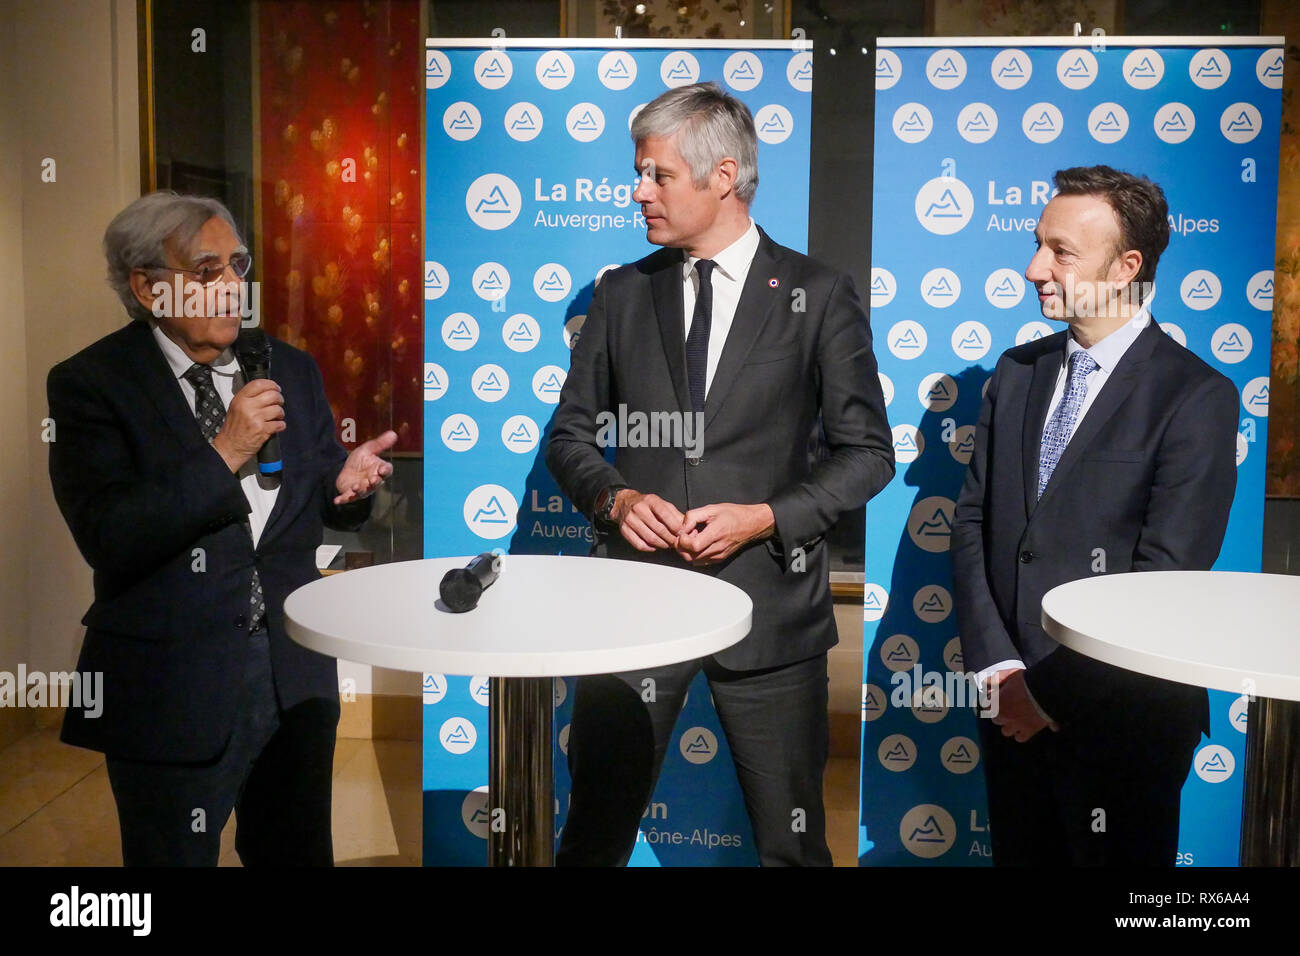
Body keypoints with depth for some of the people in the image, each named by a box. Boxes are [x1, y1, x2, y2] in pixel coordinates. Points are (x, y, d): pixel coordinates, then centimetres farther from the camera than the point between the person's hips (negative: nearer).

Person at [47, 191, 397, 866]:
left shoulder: (290, 368, 7)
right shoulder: (90, 383, -8)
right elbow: (107, 538, -18)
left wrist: (347, 482, -10)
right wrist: (224, 452, -23)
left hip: (296, 675, 5)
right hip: (173, 684, -4)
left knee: (298, 853, 19)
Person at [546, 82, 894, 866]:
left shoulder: (818, 295, 0)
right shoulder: (623, 294, 9)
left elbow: (868, 452, 1)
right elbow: (570, 435, 12)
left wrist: (765, 517, -12)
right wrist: (615, 498, -8)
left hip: (767, 599, -2)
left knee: (792, 843, 11)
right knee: (596, 832, 9)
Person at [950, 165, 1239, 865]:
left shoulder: (1197, 397, -11)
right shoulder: (1017, 373, 7)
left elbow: (1164, 575, -16)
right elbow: (973, 524, 2)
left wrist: (1058, 694, -15)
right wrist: (1000, 670, -8)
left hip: (1121, 718, -5)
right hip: (1008, 702, 5)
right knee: (1019, 854, 17)